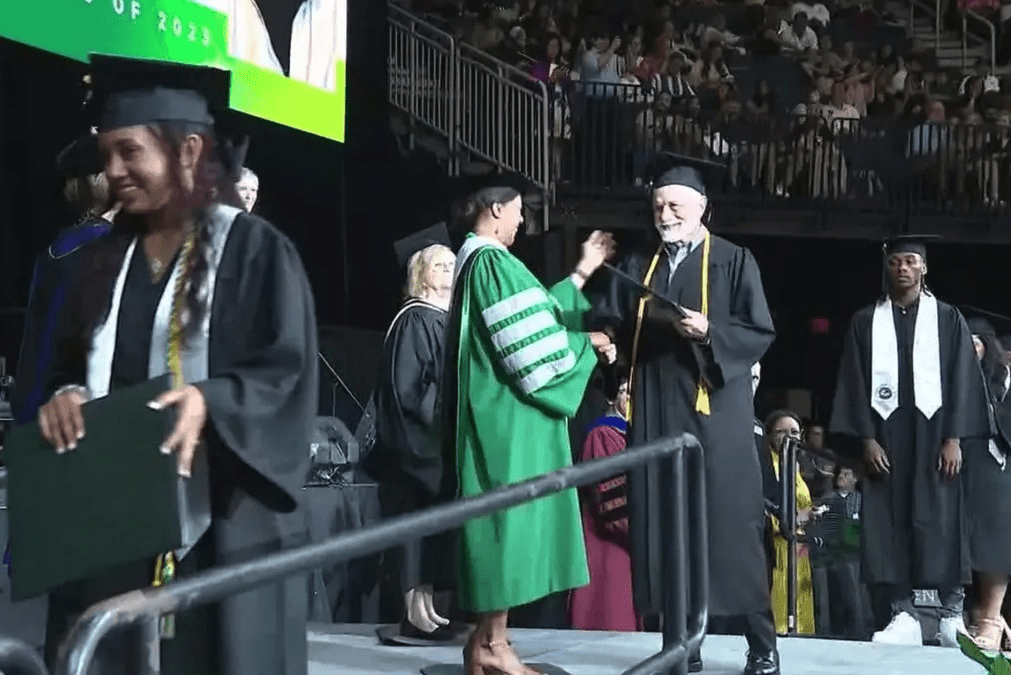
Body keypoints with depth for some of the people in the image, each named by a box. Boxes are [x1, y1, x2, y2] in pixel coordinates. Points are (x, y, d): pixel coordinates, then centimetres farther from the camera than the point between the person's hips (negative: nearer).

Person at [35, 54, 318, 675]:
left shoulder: (256, 250, -3)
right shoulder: (109, 259, 16)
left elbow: (288, 374, -9)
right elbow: (76, 365, 17)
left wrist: (209, 401, -26)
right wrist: (68, 396, -6)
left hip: (221, 523, -5)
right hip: (112, 518, 5)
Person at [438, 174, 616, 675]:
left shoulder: (477, 261, 18)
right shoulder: (493, 262, -15)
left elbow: (532, 317, 21)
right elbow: (531, 343, -19)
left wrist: (582, 272, 26)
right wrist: (587, 343, -4)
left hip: (496, 414, 11)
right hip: (509, 417, -11)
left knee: (503, 519, 11)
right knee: (508, 515, -7)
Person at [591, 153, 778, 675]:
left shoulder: (733, 261, 2)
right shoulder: (638, 269, 15)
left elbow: (761, 333, -5)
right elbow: (610, 323, 6)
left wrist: (709, 331, -19)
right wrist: (600, 333, -16)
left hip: (715, 412, -4)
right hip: (655, 415, 4)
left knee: (731, 527, -4)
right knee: (665, 531, 3)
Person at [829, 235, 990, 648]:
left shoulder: (948, 319, 7)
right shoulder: (865, 322, 10)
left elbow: (962, 381, 2)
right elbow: (855, 385, 5)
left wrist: (954, 439, -8)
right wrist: (866, 439, -6)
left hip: (933, 432, -1)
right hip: (884, 435, 1)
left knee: (941, 523, -3)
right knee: (890, 523, -2)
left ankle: (952, 614, 3)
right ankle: (903, 615, 1)